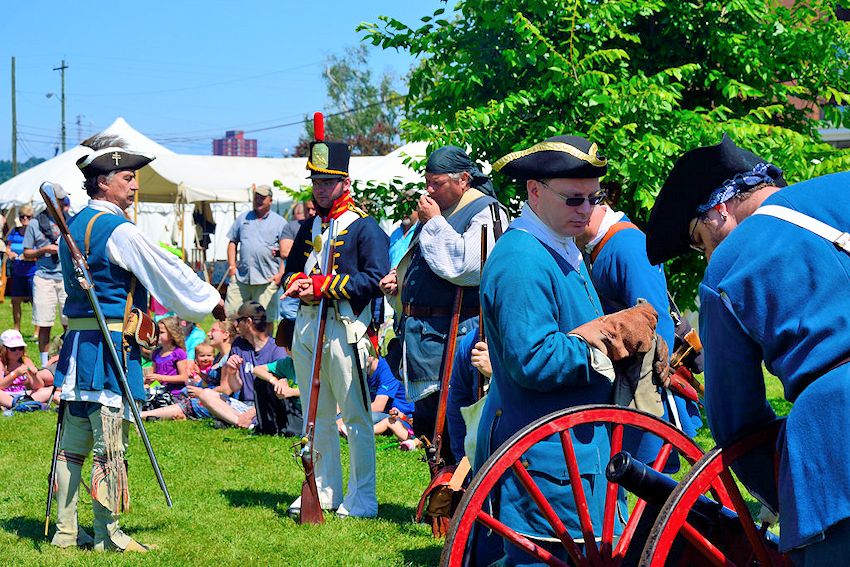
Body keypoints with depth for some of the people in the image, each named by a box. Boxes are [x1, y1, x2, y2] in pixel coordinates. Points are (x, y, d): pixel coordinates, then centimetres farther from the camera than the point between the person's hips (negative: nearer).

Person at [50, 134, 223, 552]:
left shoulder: (74, 226, 14)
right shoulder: (119, 231, -14)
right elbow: (168, 271, -8)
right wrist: (210, 300, 6)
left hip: (76, 341, 9)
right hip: (111, 346, -9)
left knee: (73, 442, 11)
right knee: (110, 446, -3)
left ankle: (65, 530, 15)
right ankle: (107, 536, 2)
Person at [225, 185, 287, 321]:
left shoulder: (279, 222, 6)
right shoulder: (243, 218, 16)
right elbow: (232, 242, 19)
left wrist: (281, 274, -6)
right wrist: (232, 265, 6)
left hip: (267, 279, -3)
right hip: (241, 277, 3)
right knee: (231, 314, -1)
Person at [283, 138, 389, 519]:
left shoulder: (365, 226, -5)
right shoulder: (310, 226, 18)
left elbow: (375, 279, -15)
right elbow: (292, 268, 21)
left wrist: (322, 285, -16)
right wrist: (298, 283, -3)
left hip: (343, 326, -7)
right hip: (306, 325, 7)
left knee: (356, 416, -4)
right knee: (316, 416, 12)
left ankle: (363, 499, 0)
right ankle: (324, 490, 21)